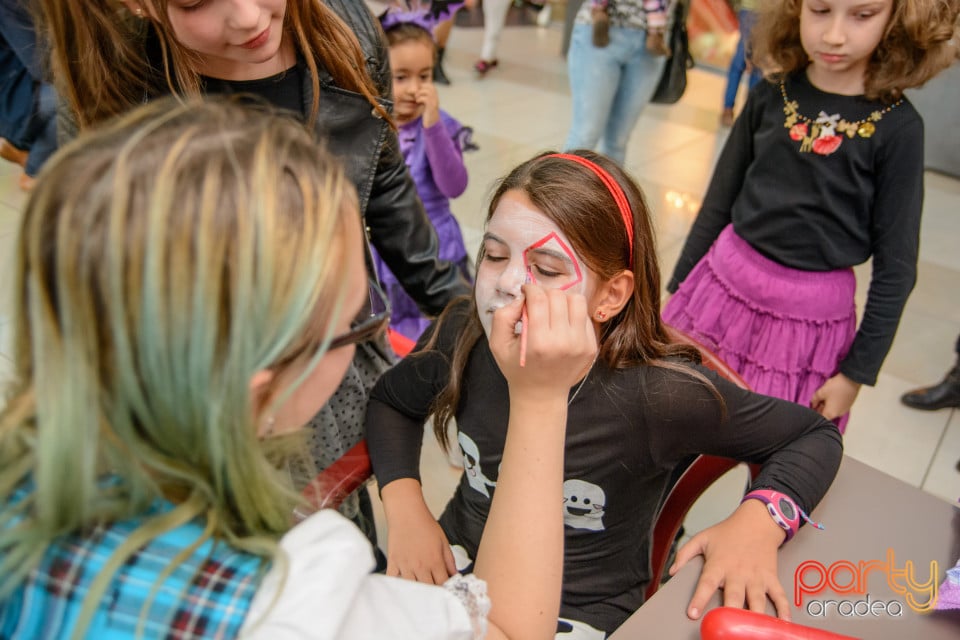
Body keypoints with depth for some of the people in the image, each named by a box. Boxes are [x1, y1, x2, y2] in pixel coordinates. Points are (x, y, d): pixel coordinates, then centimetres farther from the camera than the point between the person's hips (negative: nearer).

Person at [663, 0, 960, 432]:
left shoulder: (897, 128, -10)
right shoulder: (770, 98, -3)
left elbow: (896, 266, -5)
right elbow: (718, 203, 6)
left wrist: (857, 371, -3)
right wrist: (678, 289, 11)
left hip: (810, 317, -2)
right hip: (724, 287, 3)